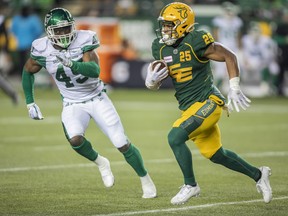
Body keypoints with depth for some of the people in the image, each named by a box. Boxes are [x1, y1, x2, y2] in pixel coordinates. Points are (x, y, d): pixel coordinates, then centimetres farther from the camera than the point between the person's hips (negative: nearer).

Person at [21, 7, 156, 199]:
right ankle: (100, 163, 3)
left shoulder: (84, 40, -18)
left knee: (123, 144, -4)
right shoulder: (42, 49, -11)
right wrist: (30, 103, 5)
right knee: (75, 139, -28)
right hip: (73, 104, 1)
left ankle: (146, 181, 19)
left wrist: (72, 64, -48)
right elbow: (28, 72, 8)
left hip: (97, 99, -1)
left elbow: (95, 70, -31)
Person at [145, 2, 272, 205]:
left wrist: (234, 89, -13)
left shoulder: (196, 42, -18)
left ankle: (191, 185, -4)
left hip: (208, 102, -8)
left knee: (175, 137, -22)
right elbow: (156, 83, 10)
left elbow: (230, 57, -9)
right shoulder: (160, 47, 2)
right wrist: (151, 81, -14)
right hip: (189, 107, 8)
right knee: (215, 154, 16)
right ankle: (258, 175, 36)